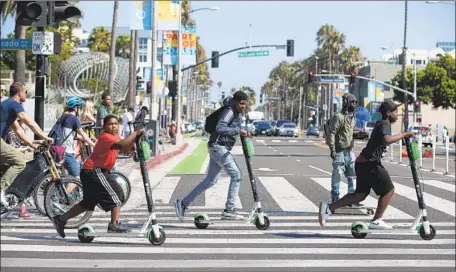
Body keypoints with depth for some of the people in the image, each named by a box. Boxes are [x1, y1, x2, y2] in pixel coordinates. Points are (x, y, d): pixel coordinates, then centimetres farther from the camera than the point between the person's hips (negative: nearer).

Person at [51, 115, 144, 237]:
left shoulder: (115, 136, 15)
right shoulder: (105, 137, -17)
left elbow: (125, 149, 9)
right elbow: (121, 144, -33)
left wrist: (134, 138, -6)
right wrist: (135, 133, -27)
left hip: (91, 172, 11)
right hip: (94, 171, -11)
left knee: (88, 203, 18)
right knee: (116, 194, -11)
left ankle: (60, 219, 24)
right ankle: (114, 225, -10)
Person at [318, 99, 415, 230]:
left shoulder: (381, 124, 18)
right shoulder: (384, 125, -12)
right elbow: (387, 139, -34)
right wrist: (404, 134, -25)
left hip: (362, 162, 10)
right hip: (370, 164, -10)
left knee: (360, 194, 14)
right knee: (388, 190, 4)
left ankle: (329, 207, 8)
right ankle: (376, 221, 8)